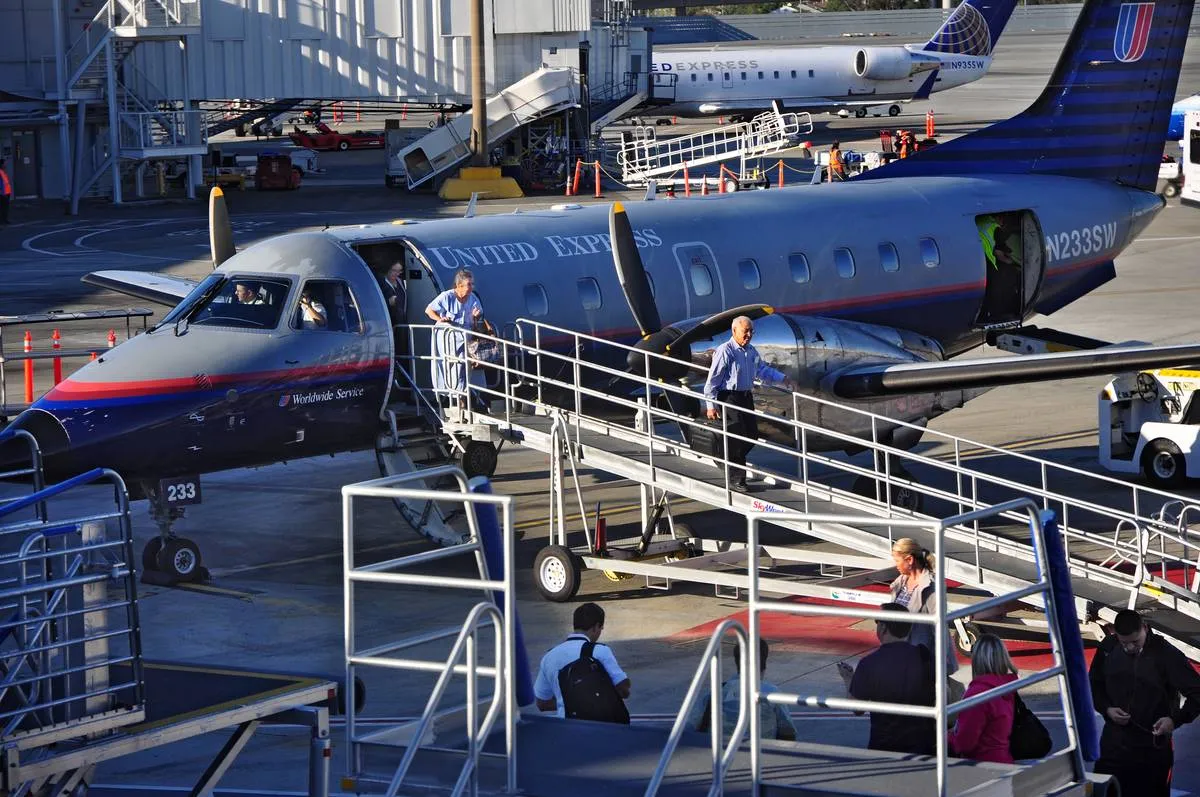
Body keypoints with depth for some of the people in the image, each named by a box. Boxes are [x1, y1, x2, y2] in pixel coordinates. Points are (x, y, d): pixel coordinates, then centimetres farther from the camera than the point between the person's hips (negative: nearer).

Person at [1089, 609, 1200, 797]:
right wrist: (1107, 709, -4)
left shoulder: (1166, 654, -12)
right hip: (1114, 744, 3)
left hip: (1153, 747, -3)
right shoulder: (1108, 648, -1)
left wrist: (1176, 719, -23)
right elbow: (1094, 684, 14)